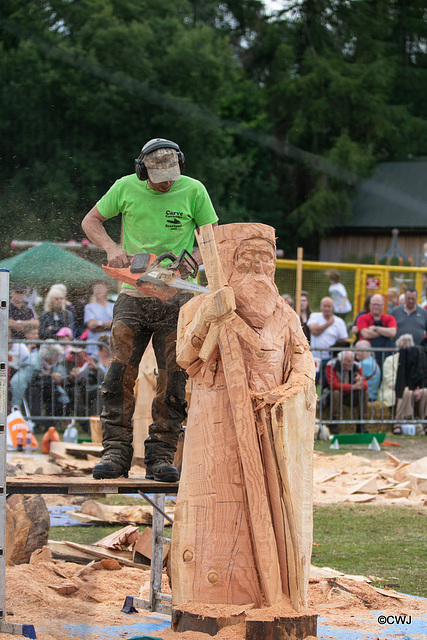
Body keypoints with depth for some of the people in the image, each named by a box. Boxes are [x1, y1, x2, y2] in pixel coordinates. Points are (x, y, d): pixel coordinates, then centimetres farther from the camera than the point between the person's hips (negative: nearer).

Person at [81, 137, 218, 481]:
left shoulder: (194, 192, -3)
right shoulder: (126, 188, 0)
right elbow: (91, 221, 11)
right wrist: (113, 249, -6)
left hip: (176, 298, -1)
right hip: (134, 295, 1)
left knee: (173, 378, -3)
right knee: (120, 372, -9)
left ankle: (161, 456, 1)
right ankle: (116, 452, -7)